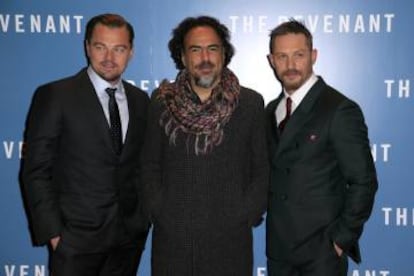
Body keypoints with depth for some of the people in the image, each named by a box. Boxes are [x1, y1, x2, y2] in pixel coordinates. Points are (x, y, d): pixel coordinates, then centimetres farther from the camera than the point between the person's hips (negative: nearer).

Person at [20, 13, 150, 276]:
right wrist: (53, 233, -11)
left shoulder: (141, 100, 8)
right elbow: (36, 171, -7)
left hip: (130, 235, 4)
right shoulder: (54, 95, -7)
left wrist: (143, 218, 6)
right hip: (77, 236, -4)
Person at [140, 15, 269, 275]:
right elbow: (150, 166, 7)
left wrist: (246, 217, -4)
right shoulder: (162, 102, 1)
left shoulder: (250, 104, -1)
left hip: (230, 239, 0)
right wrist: (158, 212, -1)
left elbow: (262, 171, 3)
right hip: (171, 238, 1)